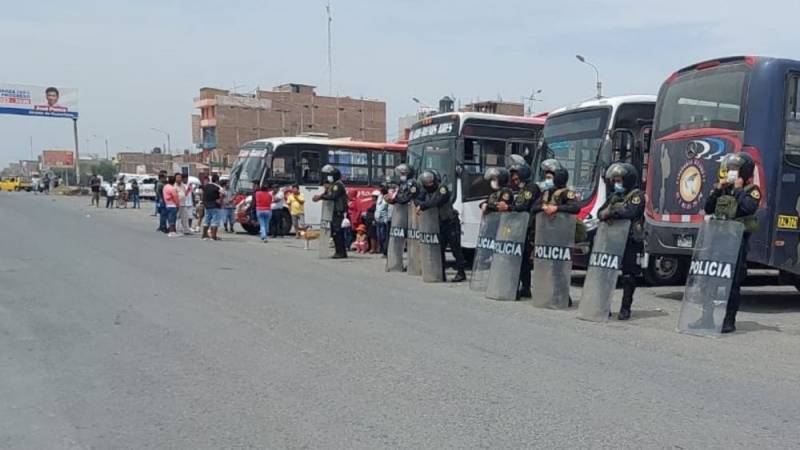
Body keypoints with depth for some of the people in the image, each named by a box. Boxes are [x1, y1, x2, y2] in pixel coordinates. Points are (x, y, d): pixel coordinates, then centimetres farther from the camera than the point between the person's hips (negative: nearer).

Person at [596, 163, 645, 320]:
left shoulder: (637, 195, -4)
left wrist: (611, 212, -15)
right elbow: (600, 212, 9)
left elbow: (630, 211, -23)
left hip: (630, 243, -7)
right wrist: (606, 214, -14)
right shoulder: (614, 196, 18)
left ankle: (626, 308, 4)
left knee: (628, 276, -3)